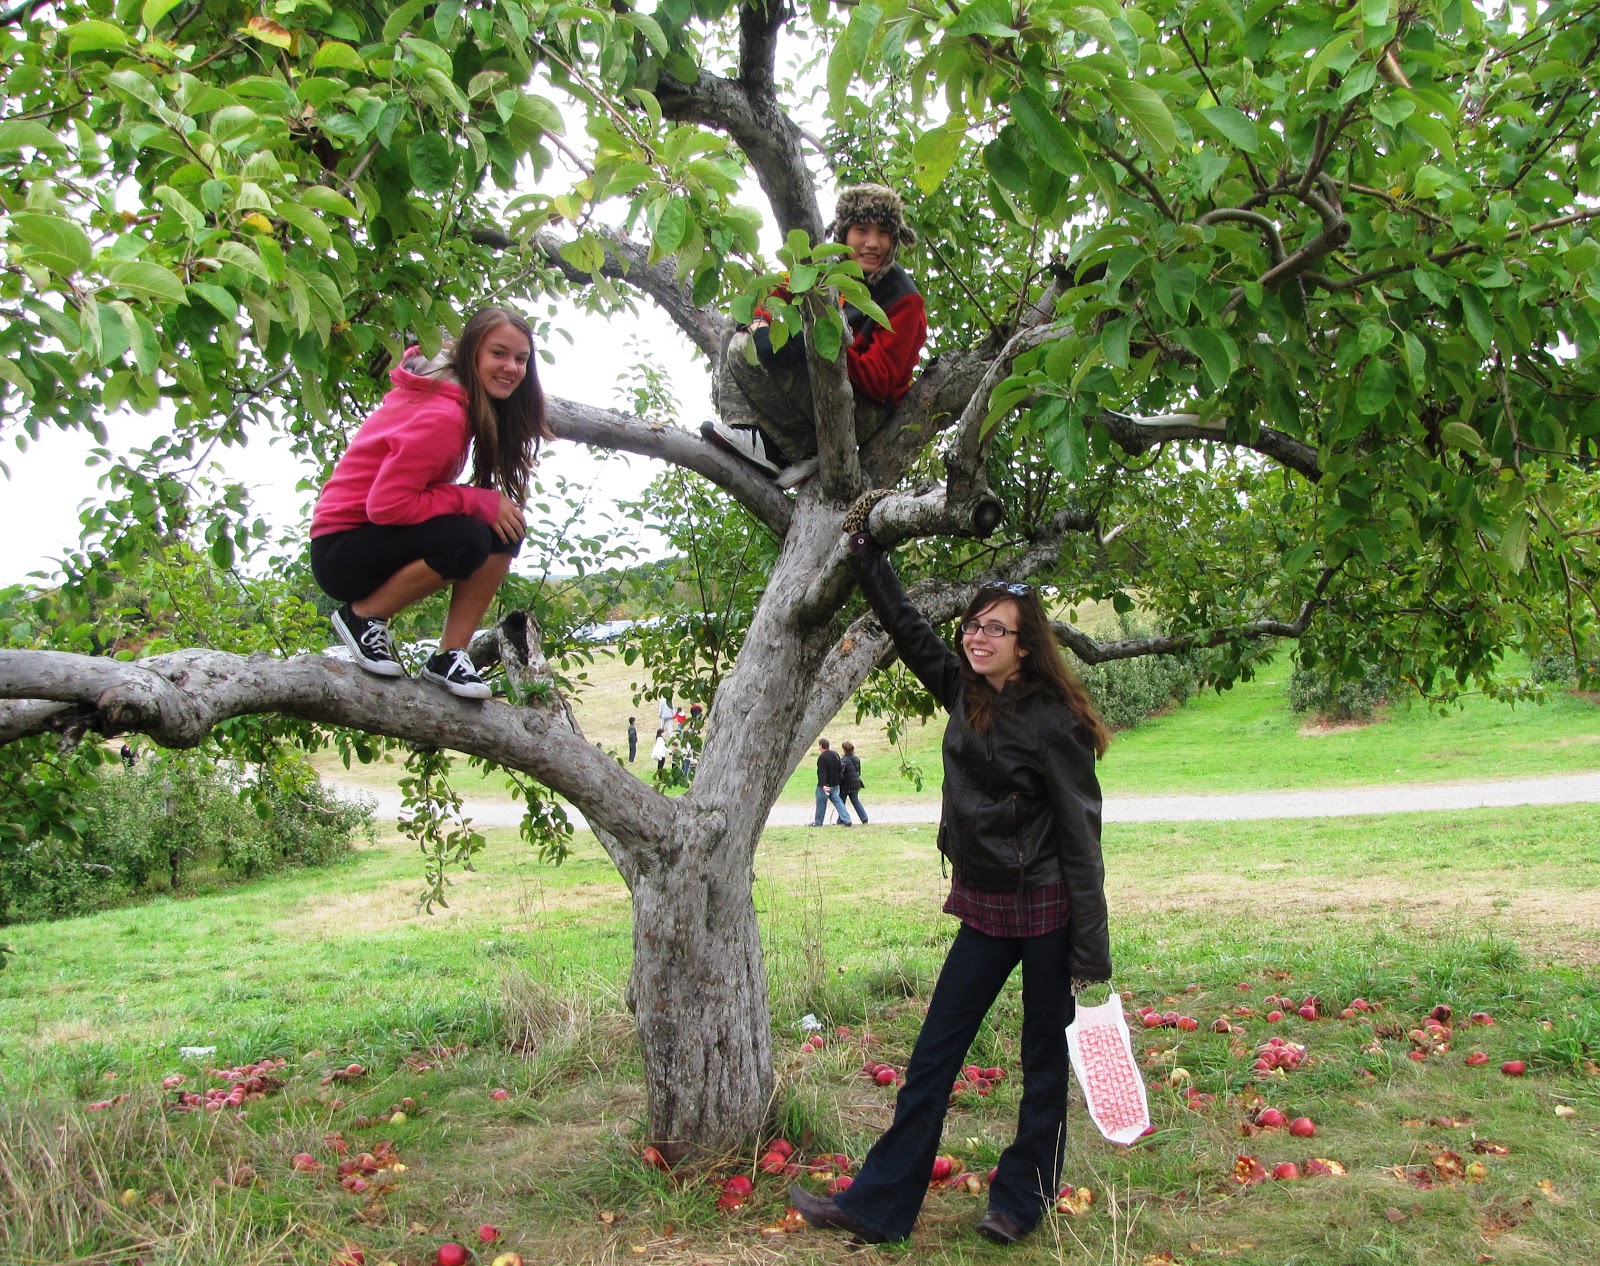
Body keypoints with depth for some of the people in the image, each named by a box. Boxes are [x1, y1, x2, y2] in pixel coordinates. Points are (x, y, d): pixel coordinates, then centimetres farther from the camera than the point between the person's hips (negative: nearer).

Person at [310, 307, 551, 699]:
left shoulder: (462, 402, 6)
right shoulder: (441, 416, -24)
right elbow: (386, 504, -27)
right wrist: (478, 501, -23)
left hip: (381, 538, 9)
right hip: (341, 551, -9)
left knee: (505, 532, -7)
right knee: (469, 541, -32)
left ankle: (449, 657, -7)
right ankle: (363, 615, -10)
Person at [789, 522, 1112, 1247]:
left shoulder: (1051, 721, -16)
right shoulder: (963, 691, 3)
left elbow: (1081, 837, -16)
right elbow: (906, 625, 16)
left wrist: (1092, 956, -16)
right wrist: (865, 552, 18)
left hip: (1047, 912, -7)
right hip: (983, 907, 7)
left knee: (1044, 1062, 10)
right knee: (933, 1056, 8)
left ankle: (1021, 1201, 27)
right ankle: (878, 1205, 15)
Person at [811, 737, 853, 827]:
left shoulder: (822, 757, -18)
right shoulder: (835, 754, 6)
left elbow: (822, 773, -25)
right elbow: (840, 768, 14)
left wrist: (823, 785, -31)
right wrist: (837, 779, 24)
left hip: (825, 786, -7)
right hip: (835, 784, 7)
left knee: (821, 804, 6)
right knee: (837, 801, 9)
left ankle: (818, 822, 18)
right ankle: (846, 820, -1)